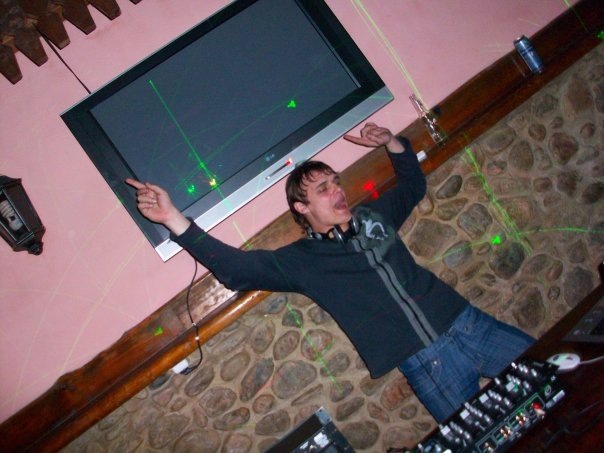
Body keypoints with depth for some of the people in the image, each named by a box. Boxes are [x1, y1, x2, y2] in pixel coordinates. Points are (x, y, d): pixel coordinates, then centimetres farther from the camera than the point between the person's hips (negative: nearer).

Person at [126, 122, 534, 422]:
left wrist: (390, 142, 12)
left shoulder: (373, 215, 11)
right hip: (427, 363, -5)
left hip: (466, 322, 5)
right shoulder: (301, 260, -3)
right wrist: (173, 219, -21)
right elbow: (235, 268, -15)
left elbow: (414, 185, 28)